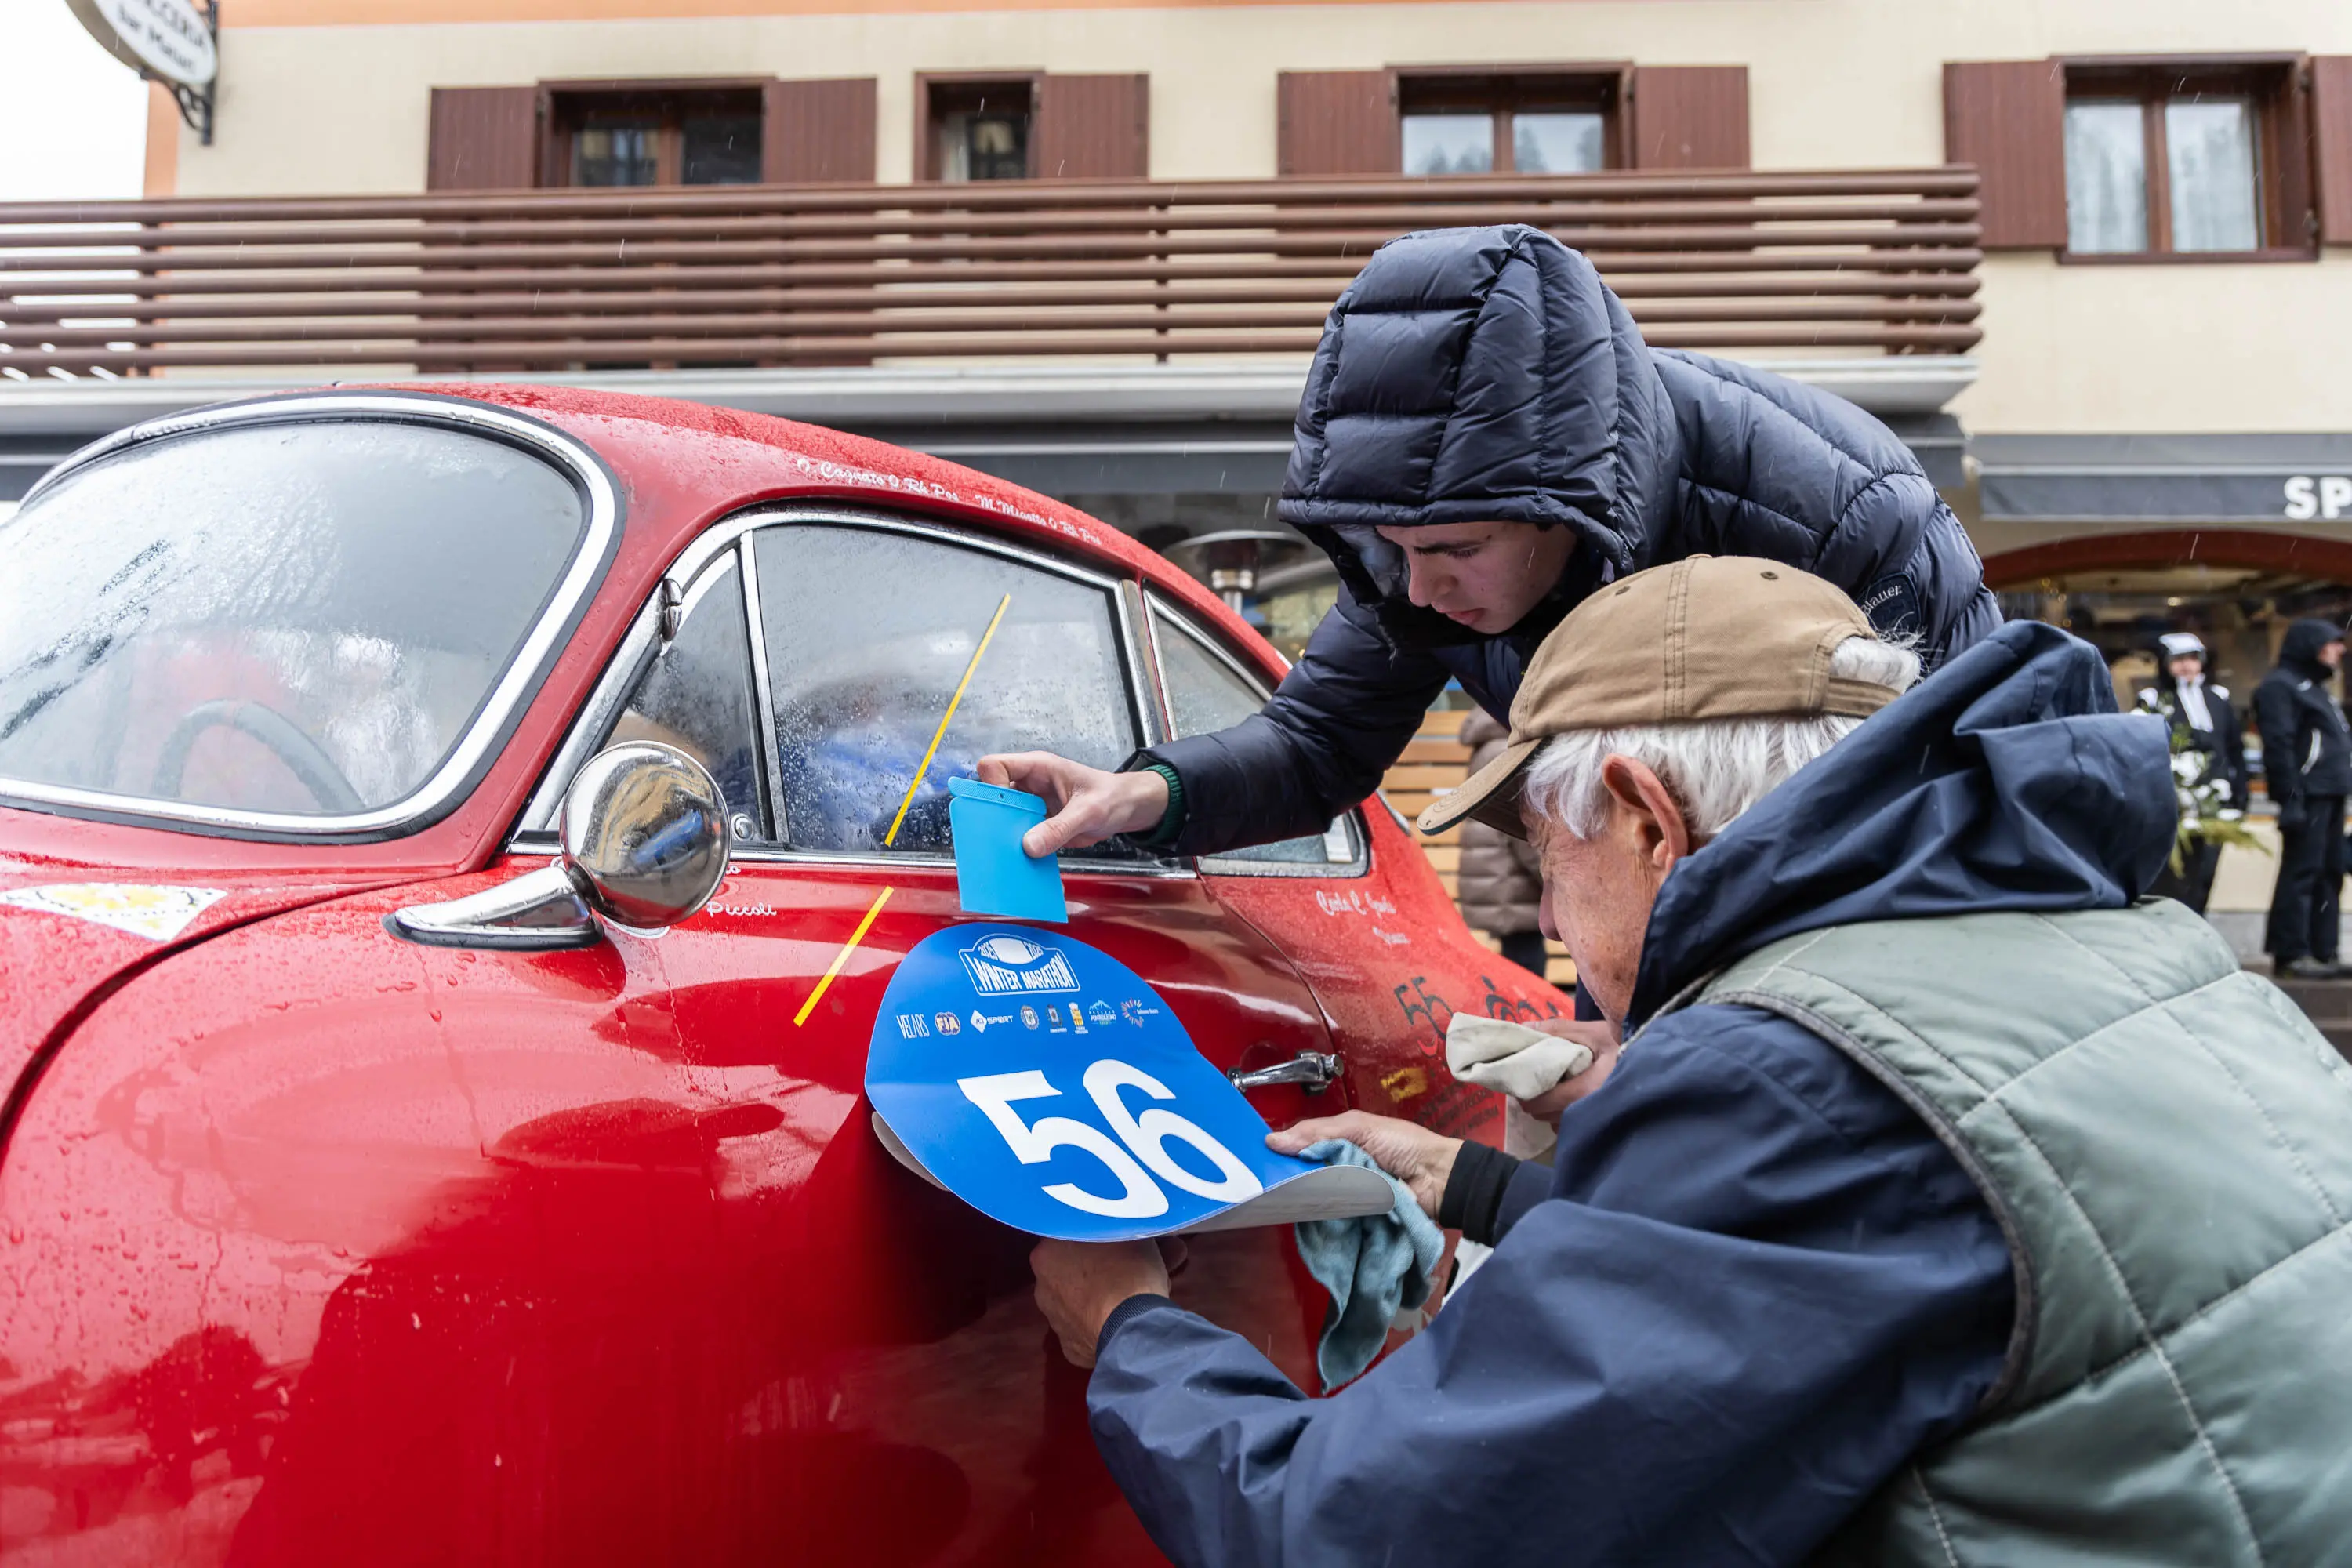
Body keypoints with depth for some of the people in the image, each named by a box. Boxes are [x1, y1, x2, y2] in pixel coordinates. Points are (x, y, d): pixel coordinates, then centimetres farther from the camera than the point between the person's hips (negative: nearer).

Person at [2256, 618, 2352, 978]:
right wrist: (2290, 799, -23)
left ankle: (2322, 951, 14)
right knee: (2301, 872, -9)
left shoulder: (2314, 687, 23)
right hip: (2307, 796, -10)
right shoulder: (2279, 686, -8)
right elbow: (2278, 746, -17)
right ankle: (2290, 953, -7)